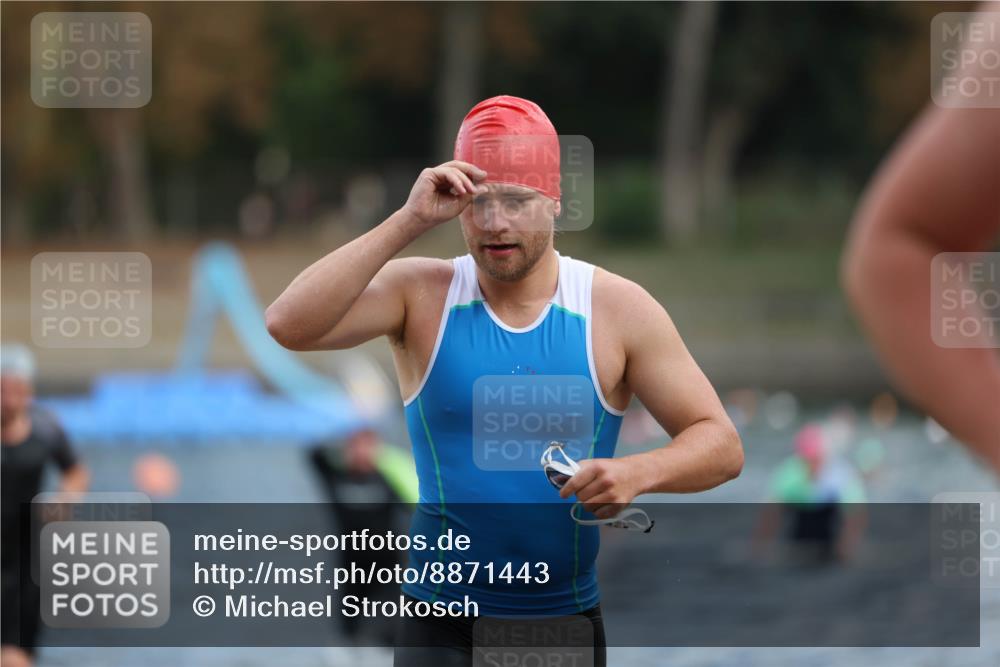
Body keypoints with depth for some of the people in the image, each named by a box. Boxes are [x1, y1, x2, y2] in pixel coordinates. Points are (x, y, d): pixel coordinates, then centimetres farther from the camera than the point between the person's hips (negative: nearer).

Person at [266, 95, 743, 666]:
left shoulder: (618, 308, -3)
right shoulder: (421, 295, -4)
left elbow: (722, 446, -2)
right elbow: (289, 324, -19)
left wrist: (637, 473, -23)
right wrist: (408, 223, -21)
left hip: (569, 617, 2)